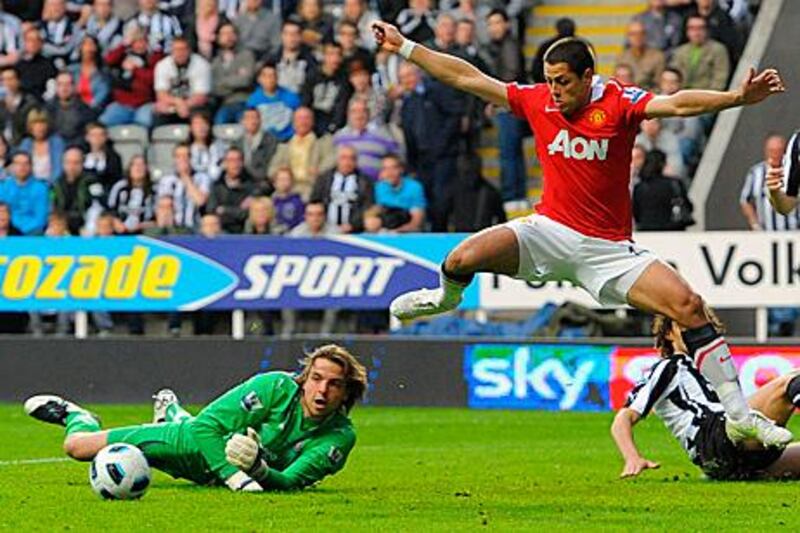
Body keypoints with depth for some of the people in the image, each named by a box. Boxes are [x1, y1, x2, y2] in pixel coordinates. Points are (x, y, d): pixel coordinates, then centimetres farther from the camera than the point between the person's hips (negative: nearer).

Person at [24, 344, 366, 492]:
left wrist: (260, 470, -55)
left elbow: (290, 482, -33)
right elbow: (206, 426, -33)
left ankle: (171, 412, 72)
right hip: (196, 445, -3)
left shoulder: (340, 437, -30)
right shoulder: (276, 387, -35)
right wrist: (233, 475, -47)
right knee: (76, 446, -1)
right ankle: (75, 416, 34)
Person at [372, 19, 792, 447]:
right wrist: (404, 47, 9)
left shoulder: (619, 103, -9)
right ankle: (446, 295, 21)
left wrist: (737, 98, -41)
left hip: (609, 247, -2)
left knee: (689, 305, -16)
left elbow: (677, 104, -24)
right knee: (465, 258, -21)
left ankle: (739, 415, -7)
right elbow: (468, 78, 7)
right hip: (550, 231, 2)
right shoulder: (538, 100, 1)